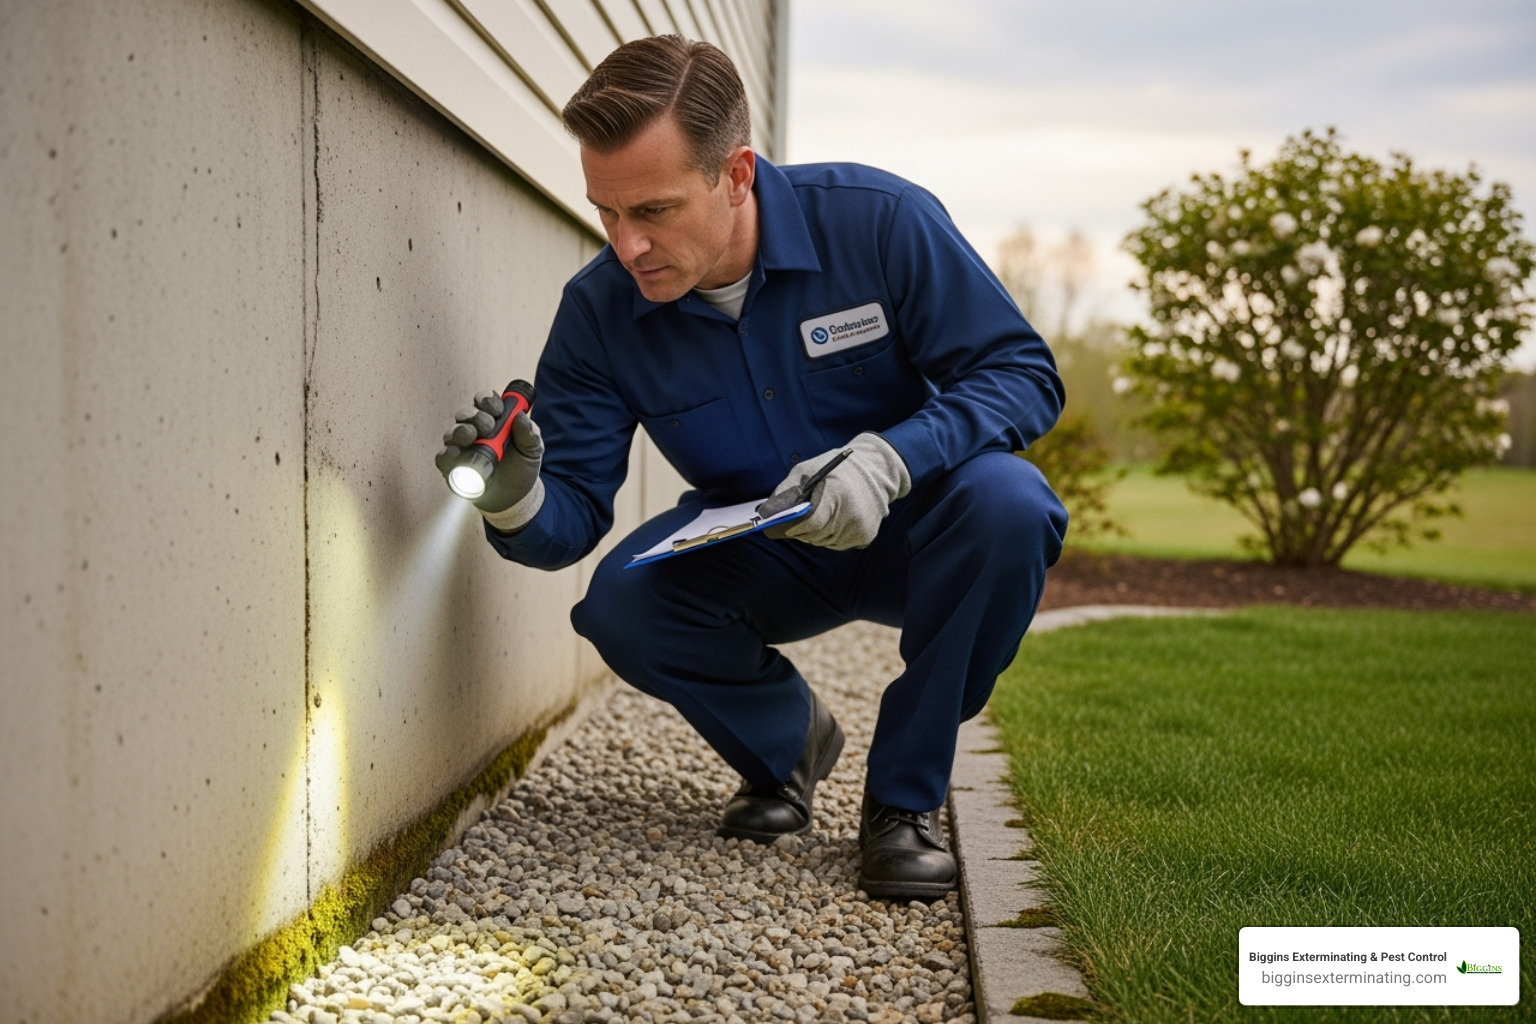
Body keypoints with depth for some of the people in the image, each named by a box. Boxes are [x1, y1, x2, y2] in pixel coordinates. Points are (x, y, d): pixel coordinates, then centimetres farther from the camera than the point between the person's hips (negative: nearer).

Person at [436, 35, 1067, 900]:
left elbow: (1025, 373, -20)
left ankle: (906, 797, -16)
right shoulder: (600, 310, -13)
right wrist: (518, 502, -38)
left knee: (1004, 500, -35)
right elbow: (574, 515, -12)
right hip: (762, 560, 2)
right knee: (622, 603, -27)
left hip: (912, 535, -2)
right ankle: (786, 740, 7)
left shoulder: (879, 221, -22)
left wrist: (889, 459, -37)